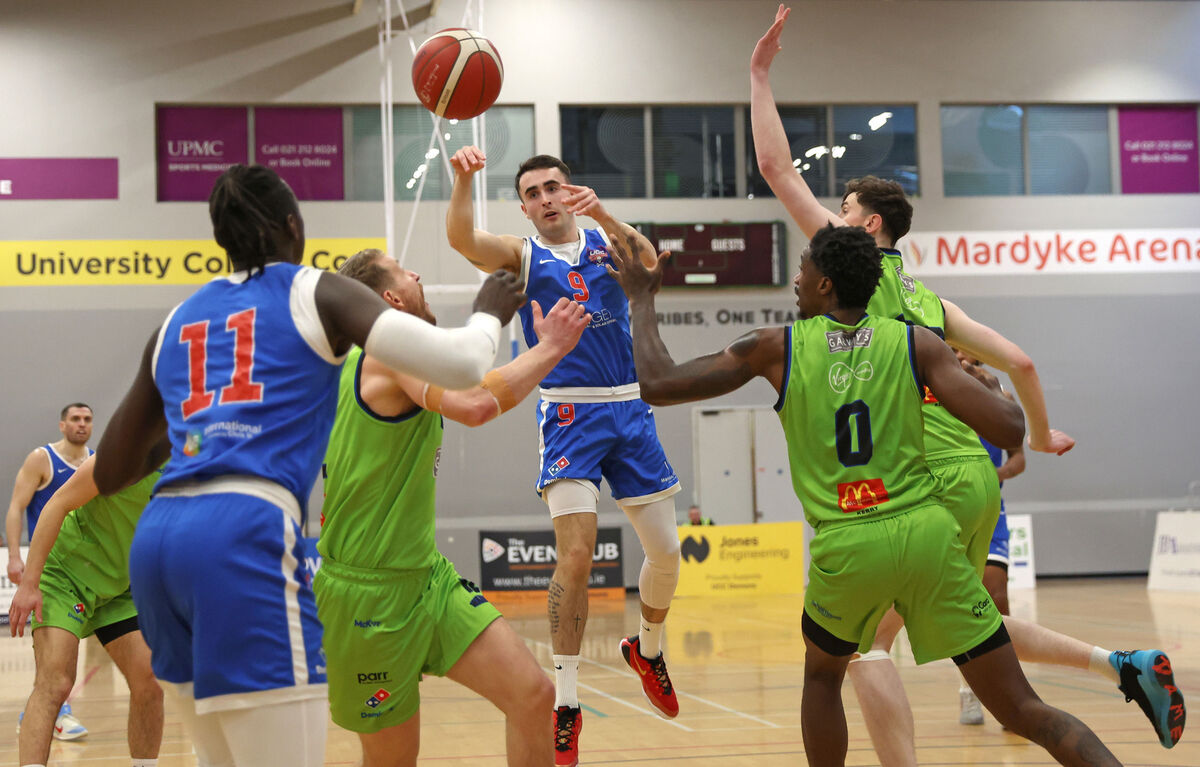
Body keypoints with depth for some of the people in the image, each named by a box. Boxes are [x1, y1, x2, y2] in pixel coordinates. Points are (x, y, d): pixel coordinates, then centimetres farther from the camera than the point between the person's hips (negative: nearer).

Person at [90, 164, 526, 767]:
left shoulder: (176, 323, 23)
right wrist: (489, 313, 21)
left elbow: (108, 473, 27)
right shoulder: (316, 293, 9)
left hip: (158, 536, 7)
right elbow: (460, 364, -1)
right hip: (246, 534, -7)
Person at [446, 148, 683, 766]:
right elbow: (461, 238, -17)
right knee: (576, 556, -17)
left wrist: (602, 214, -30)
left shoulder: (608, 240, 9)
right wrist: (463, 180, -36)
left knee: (666, 552, 8)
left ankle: (648, 649, 37)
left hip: (629, 412, 3)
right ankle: (564, 703, -10)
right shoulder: (520, 255, 4)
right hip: (569, 413, -3)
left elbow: (649, 260, -13)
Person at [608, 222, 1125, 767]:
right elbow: (1010, 430, -2)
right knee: (1021, 709, 5)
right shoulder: (916, 343, 5)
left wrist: (641, 299, 24)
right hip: (927, 533, 1)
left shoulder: (776, 348, 5)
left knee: (822, 674, 31)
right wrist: (992, 386, 21)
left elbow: (659, 385, 8)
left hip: (846, 547, 0)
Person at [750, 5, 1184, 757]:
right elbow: (1020, 362, 17)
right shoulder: (928, 300, 18)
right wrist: (1040, 435, 32)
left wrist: (760, 76, 6)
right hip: (976, 478, 8)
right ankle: (1123, 664, 19)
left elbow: (777, 167, -2)